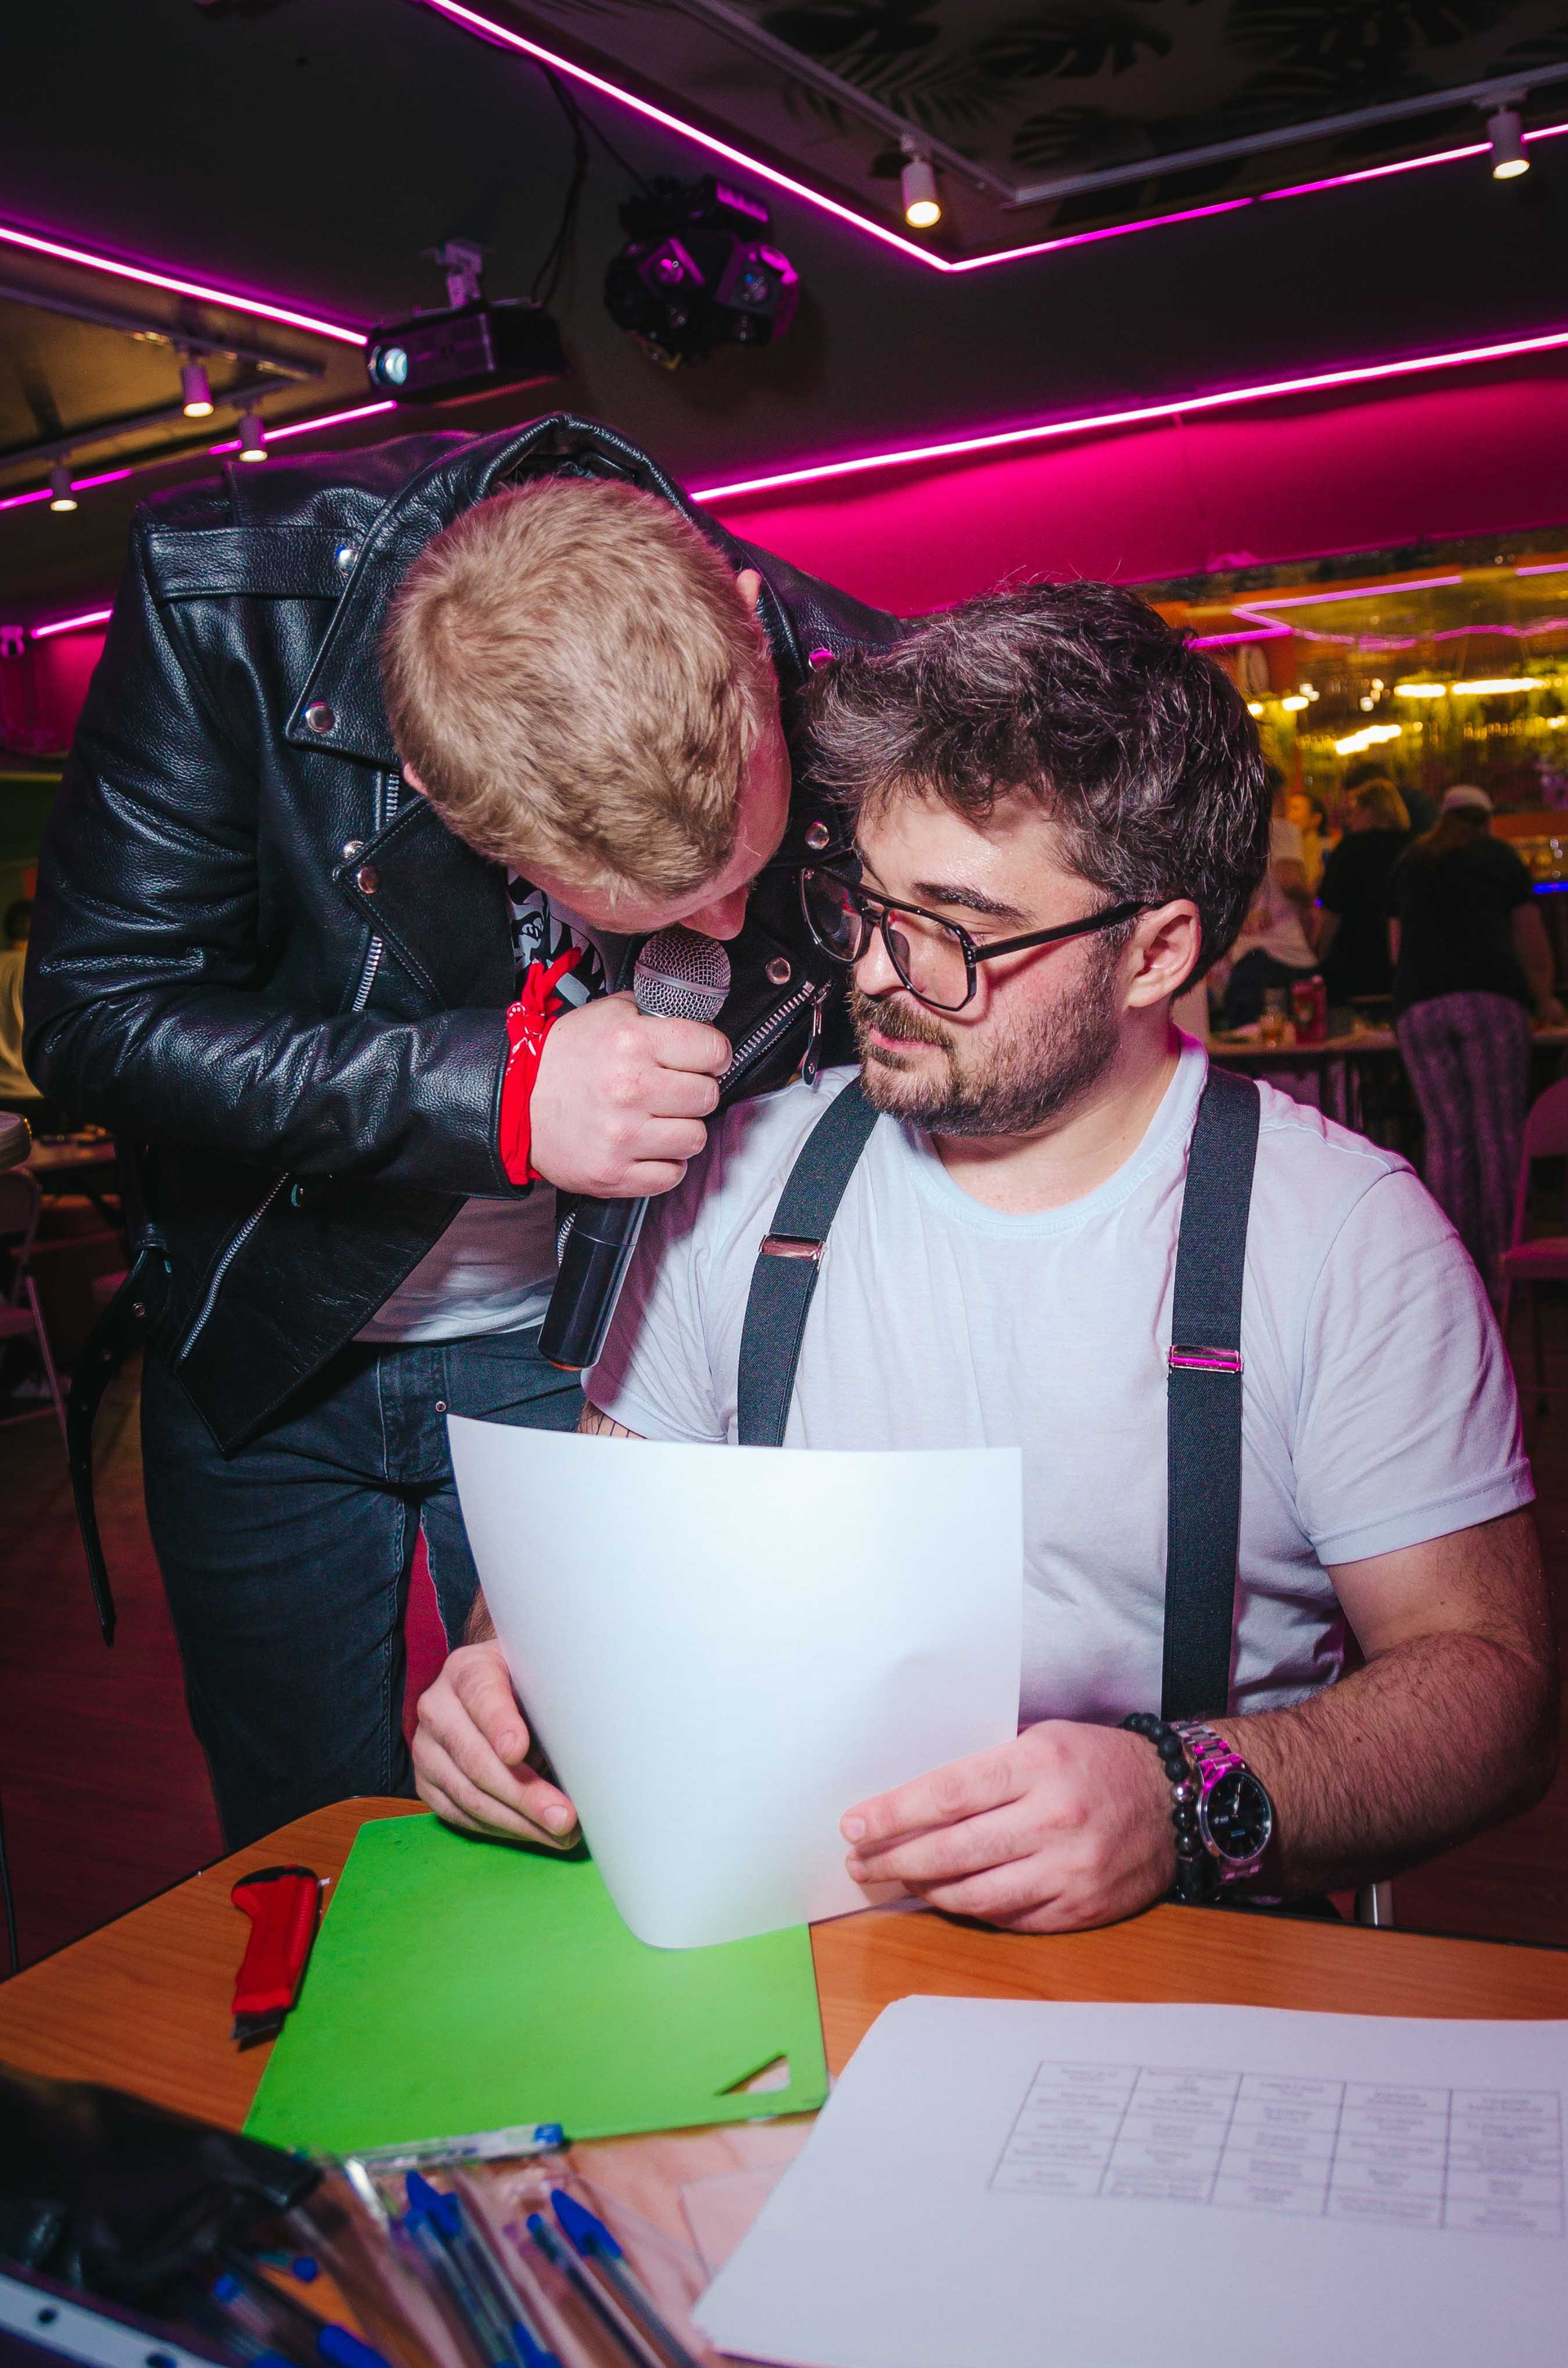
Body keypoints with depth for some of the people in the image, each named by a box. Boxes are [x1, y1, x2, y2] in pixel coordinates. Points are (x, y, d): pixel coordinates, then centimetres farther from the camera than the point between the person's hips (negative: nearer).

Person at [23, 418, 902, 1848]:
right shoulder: (231, 595, -27)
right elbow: (94, 1012, -22)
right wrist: (498, 1090, -34)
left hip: (570, 1354, 0)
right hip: (258, 1351, 1)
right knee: (302, 1851, 17)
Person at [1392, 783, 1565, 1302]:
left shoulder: (1408, 864, 24)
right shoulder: (1498, 855, 17)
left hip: (1417, 1006, 3)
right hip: (1490, 996, -2)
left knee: (1446, 1136, 2)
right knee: (1500, 1132, -3)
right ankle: (1503, 1268, -7)